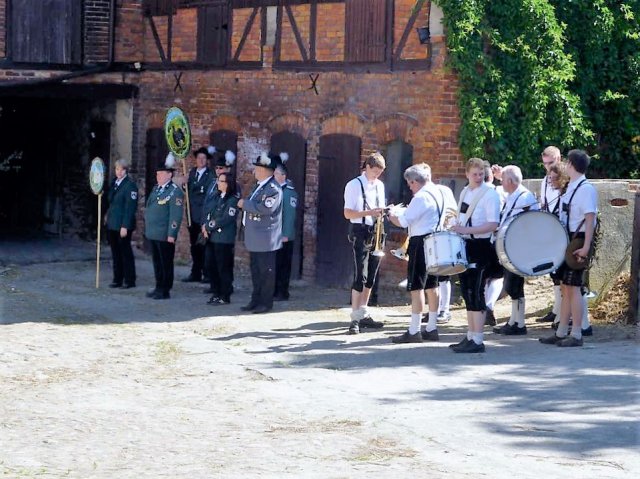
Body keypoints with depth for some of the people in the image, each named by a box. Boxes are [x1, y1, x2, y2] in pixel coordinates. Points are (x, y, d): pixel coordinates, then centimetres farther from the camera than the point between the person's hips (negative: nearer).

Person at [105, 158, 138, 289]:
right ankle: (117, 279, 19)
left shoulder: (130, 185, -13)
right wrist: (108, 216, 9)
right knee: (115, 252, 11)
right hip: (112, 224, 7)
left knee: (125, 252, 0)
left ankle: (129, 280, 8)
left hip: (123, 225, -7)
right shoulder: (114, 182, 10)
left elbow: (130, 207, -16)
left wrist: (125, 226, -18)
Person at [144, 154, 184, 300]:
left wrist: (172, 234, -19)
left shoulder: (175, 192, -11)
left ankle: (165, 290, 7)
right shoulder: (156, 189, 14)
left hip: (165, 235, -8)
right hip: (152, 233, 8)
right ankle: (158, 287, 22)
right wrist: (147, 228, 16)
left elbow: (176, 215, -15)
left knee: (166, 263, 1)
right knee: (156, 261, 14)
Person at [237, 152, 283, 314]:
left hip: (265, 238, -10)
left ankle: (266, 303, 4)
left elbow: (266, 208, -28)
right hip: (255, 238, 10)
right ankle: (256, 300, 23)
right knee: (256, 270, 15)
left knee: (266, 271, -2)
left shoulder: (273, 188, -16)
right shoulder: (260, 186, 15)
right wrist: (245, 204, 9)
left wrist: (245, 204, -20)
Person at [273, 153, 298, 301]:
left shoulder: (289, 192, -10)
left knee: (283, 265, 0)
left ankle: (282, 292, 5)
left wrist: (286, 235, -17)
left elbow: (290, 214, -14)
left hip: (283, 236, -7)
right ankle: (274, 291, 15)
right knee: (273, 264, 9)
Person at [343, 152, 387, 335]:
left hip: (376, 232, 7)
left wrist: (382, 212, -3)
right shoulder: (354, 185, -7)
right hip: (360, 232, -7)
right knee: (360, 275, -11)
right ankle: (355, 318, -11)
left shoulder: (380, 185, 12)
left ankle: (364, 314, 18)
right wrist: (369, 213, -23)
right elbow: (348, 213, -10)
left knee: (371, 276, 10)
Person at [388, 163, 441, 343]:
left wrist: (392, 216, 3)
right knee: (431, 286, 13)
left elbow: (403, 221, -16)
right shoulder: (438, 193, 11)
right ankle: (431, 328, 18)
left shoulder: (421, 197, -17)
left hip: (421, 243, -10)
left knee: (416, 287, -6)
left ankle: (414, 331, -5)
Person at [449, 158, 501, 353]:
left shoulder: (490, 194, -11)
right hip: (465, 246, 8)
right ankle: (470, 336, 19)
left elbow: (493, 224, -20)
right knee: (467, 291, 11)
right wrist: (457, 231, 7)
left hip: (480, 247, -8)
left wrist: (467, 230, -26)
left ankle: (478, 341, -7)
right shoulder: (465, 192, 12)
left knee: (476, 292, -8)